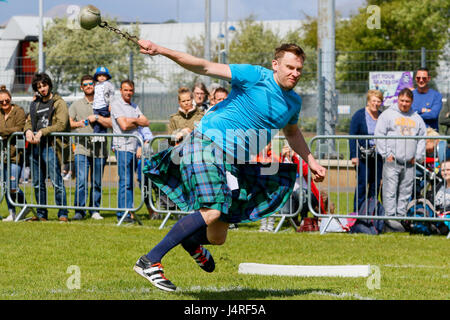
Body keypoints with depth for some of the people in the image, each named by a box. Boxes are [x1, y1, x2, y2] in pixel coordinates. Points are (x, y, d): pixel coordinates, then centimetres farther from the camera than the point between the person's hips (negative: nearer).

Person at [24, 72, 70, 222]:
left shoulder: (59, 103, -1)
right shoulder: (35, 104, 20)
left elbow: (61, 124, -12)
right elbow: (29, 121, 20)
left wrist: (42, 132, -17)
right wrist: (28, 130, -4)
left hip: (51, 147, -7)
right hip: (35, 147, 7)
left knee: (56, 182, -11)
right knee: (38, 183, 10)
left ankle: (63, 214, -8)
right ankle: (41, 214, 17)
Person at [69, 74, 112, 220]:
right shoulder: (76, 105, 14)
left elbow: (111, 123, 1)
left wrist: (97, 118, -10)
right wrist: (78, 124, -12)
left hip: (99, 149, 1)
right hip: (82, 148, -1)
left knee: (97, 183, 5)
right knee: (81, 181, -12)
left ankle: (95, 210, 14)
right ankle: (79, 211, -10)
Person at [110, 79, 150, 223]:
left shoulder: (134, 106, 20)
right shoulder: (116, 104, -3)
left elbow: (146, 122, 12)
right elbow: (124, 125, -13)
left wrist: (132, 120, -3)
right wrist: (137, 122, 2)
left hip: (135, 148, 7)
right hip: (123, 147, -7)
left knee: (130, 182, 6)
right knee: (125, 182, -9)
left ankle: (127, 212, 8)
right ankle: (123, 214, -9)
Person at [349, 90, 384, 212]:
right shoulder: (359, 115, -4)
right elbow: (352, 136, -6)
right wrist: (354, 156, -12)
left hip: (378, 156, 5)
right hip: (363, 156, -5)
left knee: (376, 183, 6)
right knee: (362, 183, -8)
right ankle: (358, 211, -3)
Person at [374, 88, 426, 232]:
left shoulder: (416, 118, 16)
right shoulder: (388, 115, 3)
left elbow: (422, 138, 18)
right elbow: (379, 135, -2)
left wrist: (417, 156, 6)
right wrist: (386, 154, -8)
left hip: (409, 164, 4)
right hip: (392, 162, -4)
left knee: (405, 193, 5)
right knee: (390, 191, -9)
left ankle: (401, 217, 9)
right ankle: (390, 217, -10)